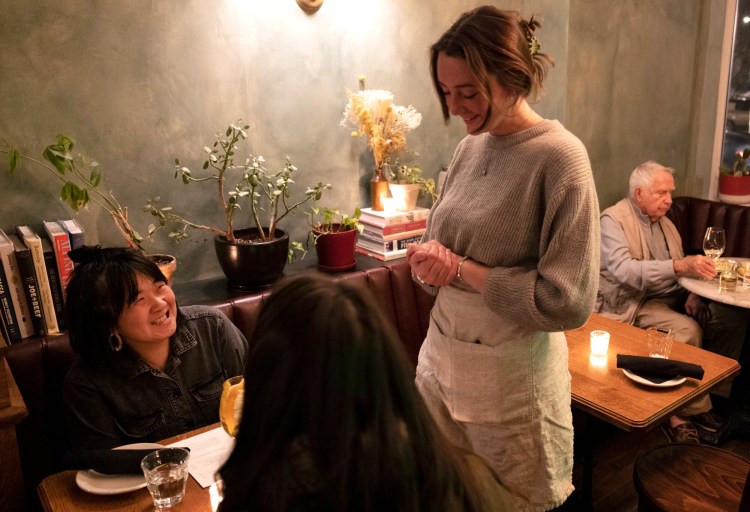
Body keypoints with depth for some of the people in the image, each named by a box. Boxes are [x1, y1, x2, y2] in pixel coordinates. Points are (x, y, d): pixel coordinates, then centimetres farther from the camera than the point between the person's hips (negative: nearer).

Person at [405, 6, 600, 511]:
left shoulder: (560, 158, -17)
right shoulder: (470, 148, 3)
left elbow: (569, 300, -19)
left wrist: (461, 270, -18)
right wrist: (429, 259, -9)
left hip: (513, 378, -6)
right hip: (440, 359, 6)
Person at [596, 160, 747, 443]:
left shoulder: (664, 222, 17)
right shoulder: (613, 220, -9)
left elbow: (680, 269, 19)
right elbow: (623, 270, -26)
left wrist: (692, 294, -4)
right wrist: (681, 266, -35)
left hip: (672, 297, 8)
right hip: (633, 303, -8)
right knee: (688, 329, -29)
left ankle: (714, 395, 0)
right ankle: (688, 410, -13)